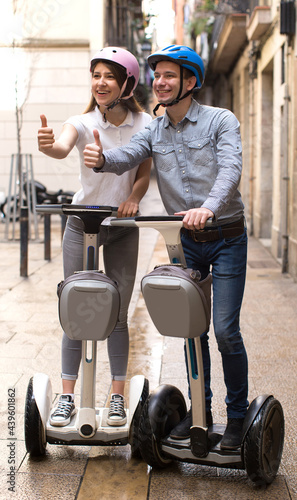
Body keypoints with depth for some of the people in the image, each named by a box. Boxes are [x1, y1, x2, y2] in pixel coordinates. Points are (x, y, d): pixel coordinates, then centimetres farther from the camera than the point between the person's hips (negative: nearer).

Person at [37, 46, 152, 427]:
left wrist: (133, 198, -17)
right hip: (81, 224, -1)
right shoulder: (83, 123, -12)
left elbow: (144, 172, 4)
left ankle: (117, 397, 15)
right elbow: (63, 148, -33)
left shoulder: (144, 124, -5)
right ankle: (67, 397, 9)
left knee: (117, 314, 4)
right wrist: (48, 145, -57)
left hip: (122, 227, 1)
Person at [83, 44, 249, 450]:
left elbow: (230, 169, -24)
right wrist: (101, 159, -38)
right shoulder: (154, 131, 4)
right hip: (185, 240, 4)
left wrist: (208, 207, -43)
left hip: (226, 237, -4)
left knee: (225, 330, -7)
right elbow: (126, 156, -14)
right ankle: (201, 409, 25)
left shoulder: (221, 120, -8)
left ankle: (237, 415, 11)